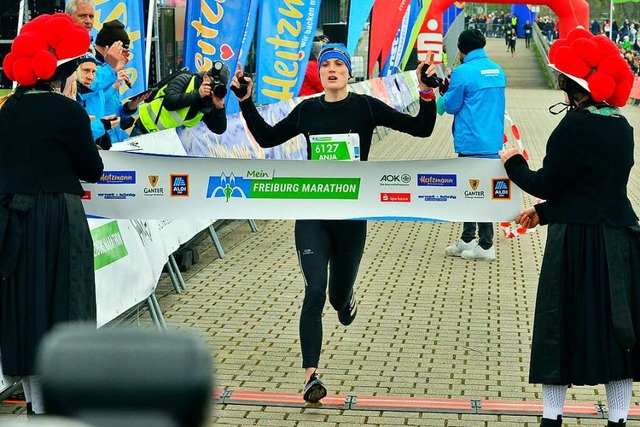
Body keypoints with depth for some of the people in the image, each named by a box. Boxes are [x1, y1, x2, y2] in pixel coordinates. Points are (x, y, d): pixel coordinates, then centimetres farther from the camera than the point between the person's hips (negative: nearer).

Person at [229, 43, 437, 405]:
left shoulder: (365, 107, -3)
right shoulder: (307, 110, 4)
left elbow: (421, 128, -4)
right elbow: (267, 138, 15)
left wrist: (428, 95, -19)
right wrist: (247, 102, 7)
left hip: (351, 214, 0)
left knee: (339, 295, 13)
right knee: (315, 293, -12)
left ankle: (346, 299, 54)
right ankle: (312, 375, -11)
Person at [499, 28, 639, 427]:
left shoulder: (575, 127, -16)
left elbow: (546, 183, -12)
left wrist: (514, 163, 7)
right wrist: (543, 213, 20)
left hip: (577, 244, -6)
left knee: (563, 327, 5)